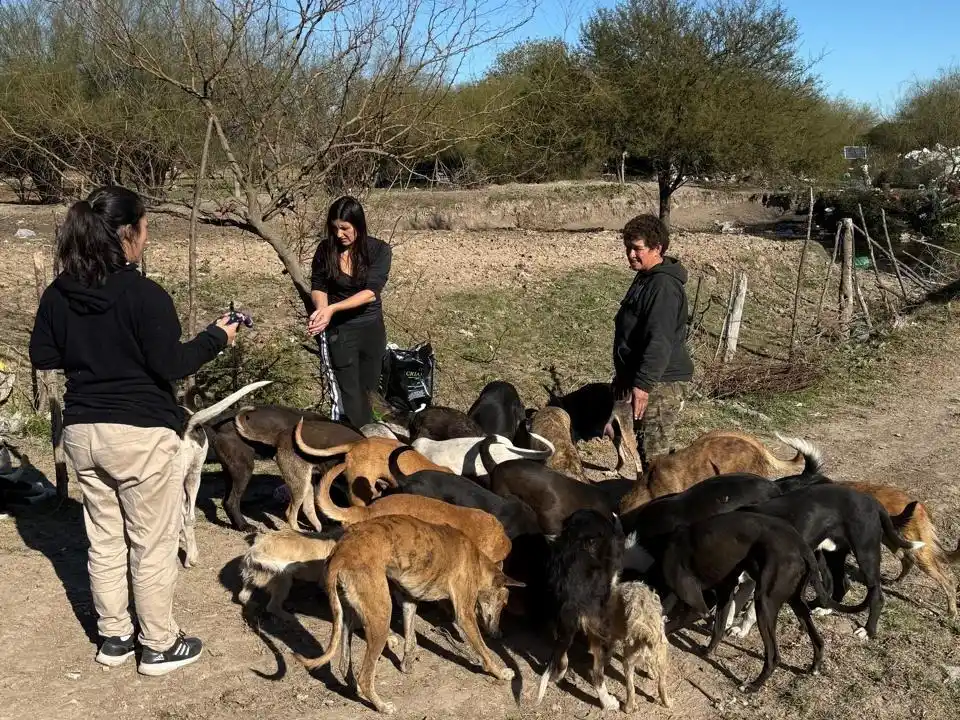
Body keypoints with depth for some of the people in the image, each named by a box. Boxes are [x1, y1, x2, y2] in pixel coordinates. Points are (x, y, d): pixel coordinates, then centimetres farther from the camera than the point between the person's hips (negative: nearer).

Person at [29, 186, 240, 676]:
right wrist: (216, 337, -3)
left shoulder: (58, 294, 2)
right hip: (141, 434, -6)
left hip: (81, 430, 7)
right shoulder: (145, 295, -18)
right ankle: (159, 646, 18)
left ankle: (113, 637, 30)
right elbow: (170, 366, -17)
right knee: (153, 544, 7)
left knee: (104, 539, 18)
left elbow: (42, 356, 10)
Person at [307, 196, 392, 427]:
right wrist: (321, 311, -23)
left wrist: (332, 308, -32)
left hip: (371, 328, 1)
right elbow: (318, 286, 0)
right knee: (347, 395, -4)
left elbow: (371, 292, -21)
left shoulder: (379, 250, -13)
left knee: (366, 388, 15)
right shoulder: (325, 249, -8)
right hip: (337, 330, -1)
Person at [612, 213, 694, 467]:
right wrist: (625, 375, 25)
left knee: (653, 452, -7)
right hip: (640, 376, 10)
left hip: (660, 382, -10)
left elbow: (660, 341, -26)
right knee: (641, 445, 16)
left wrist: (643, 383, -27)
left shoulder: (664, 285, -19)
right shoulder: (645, 277, 14)